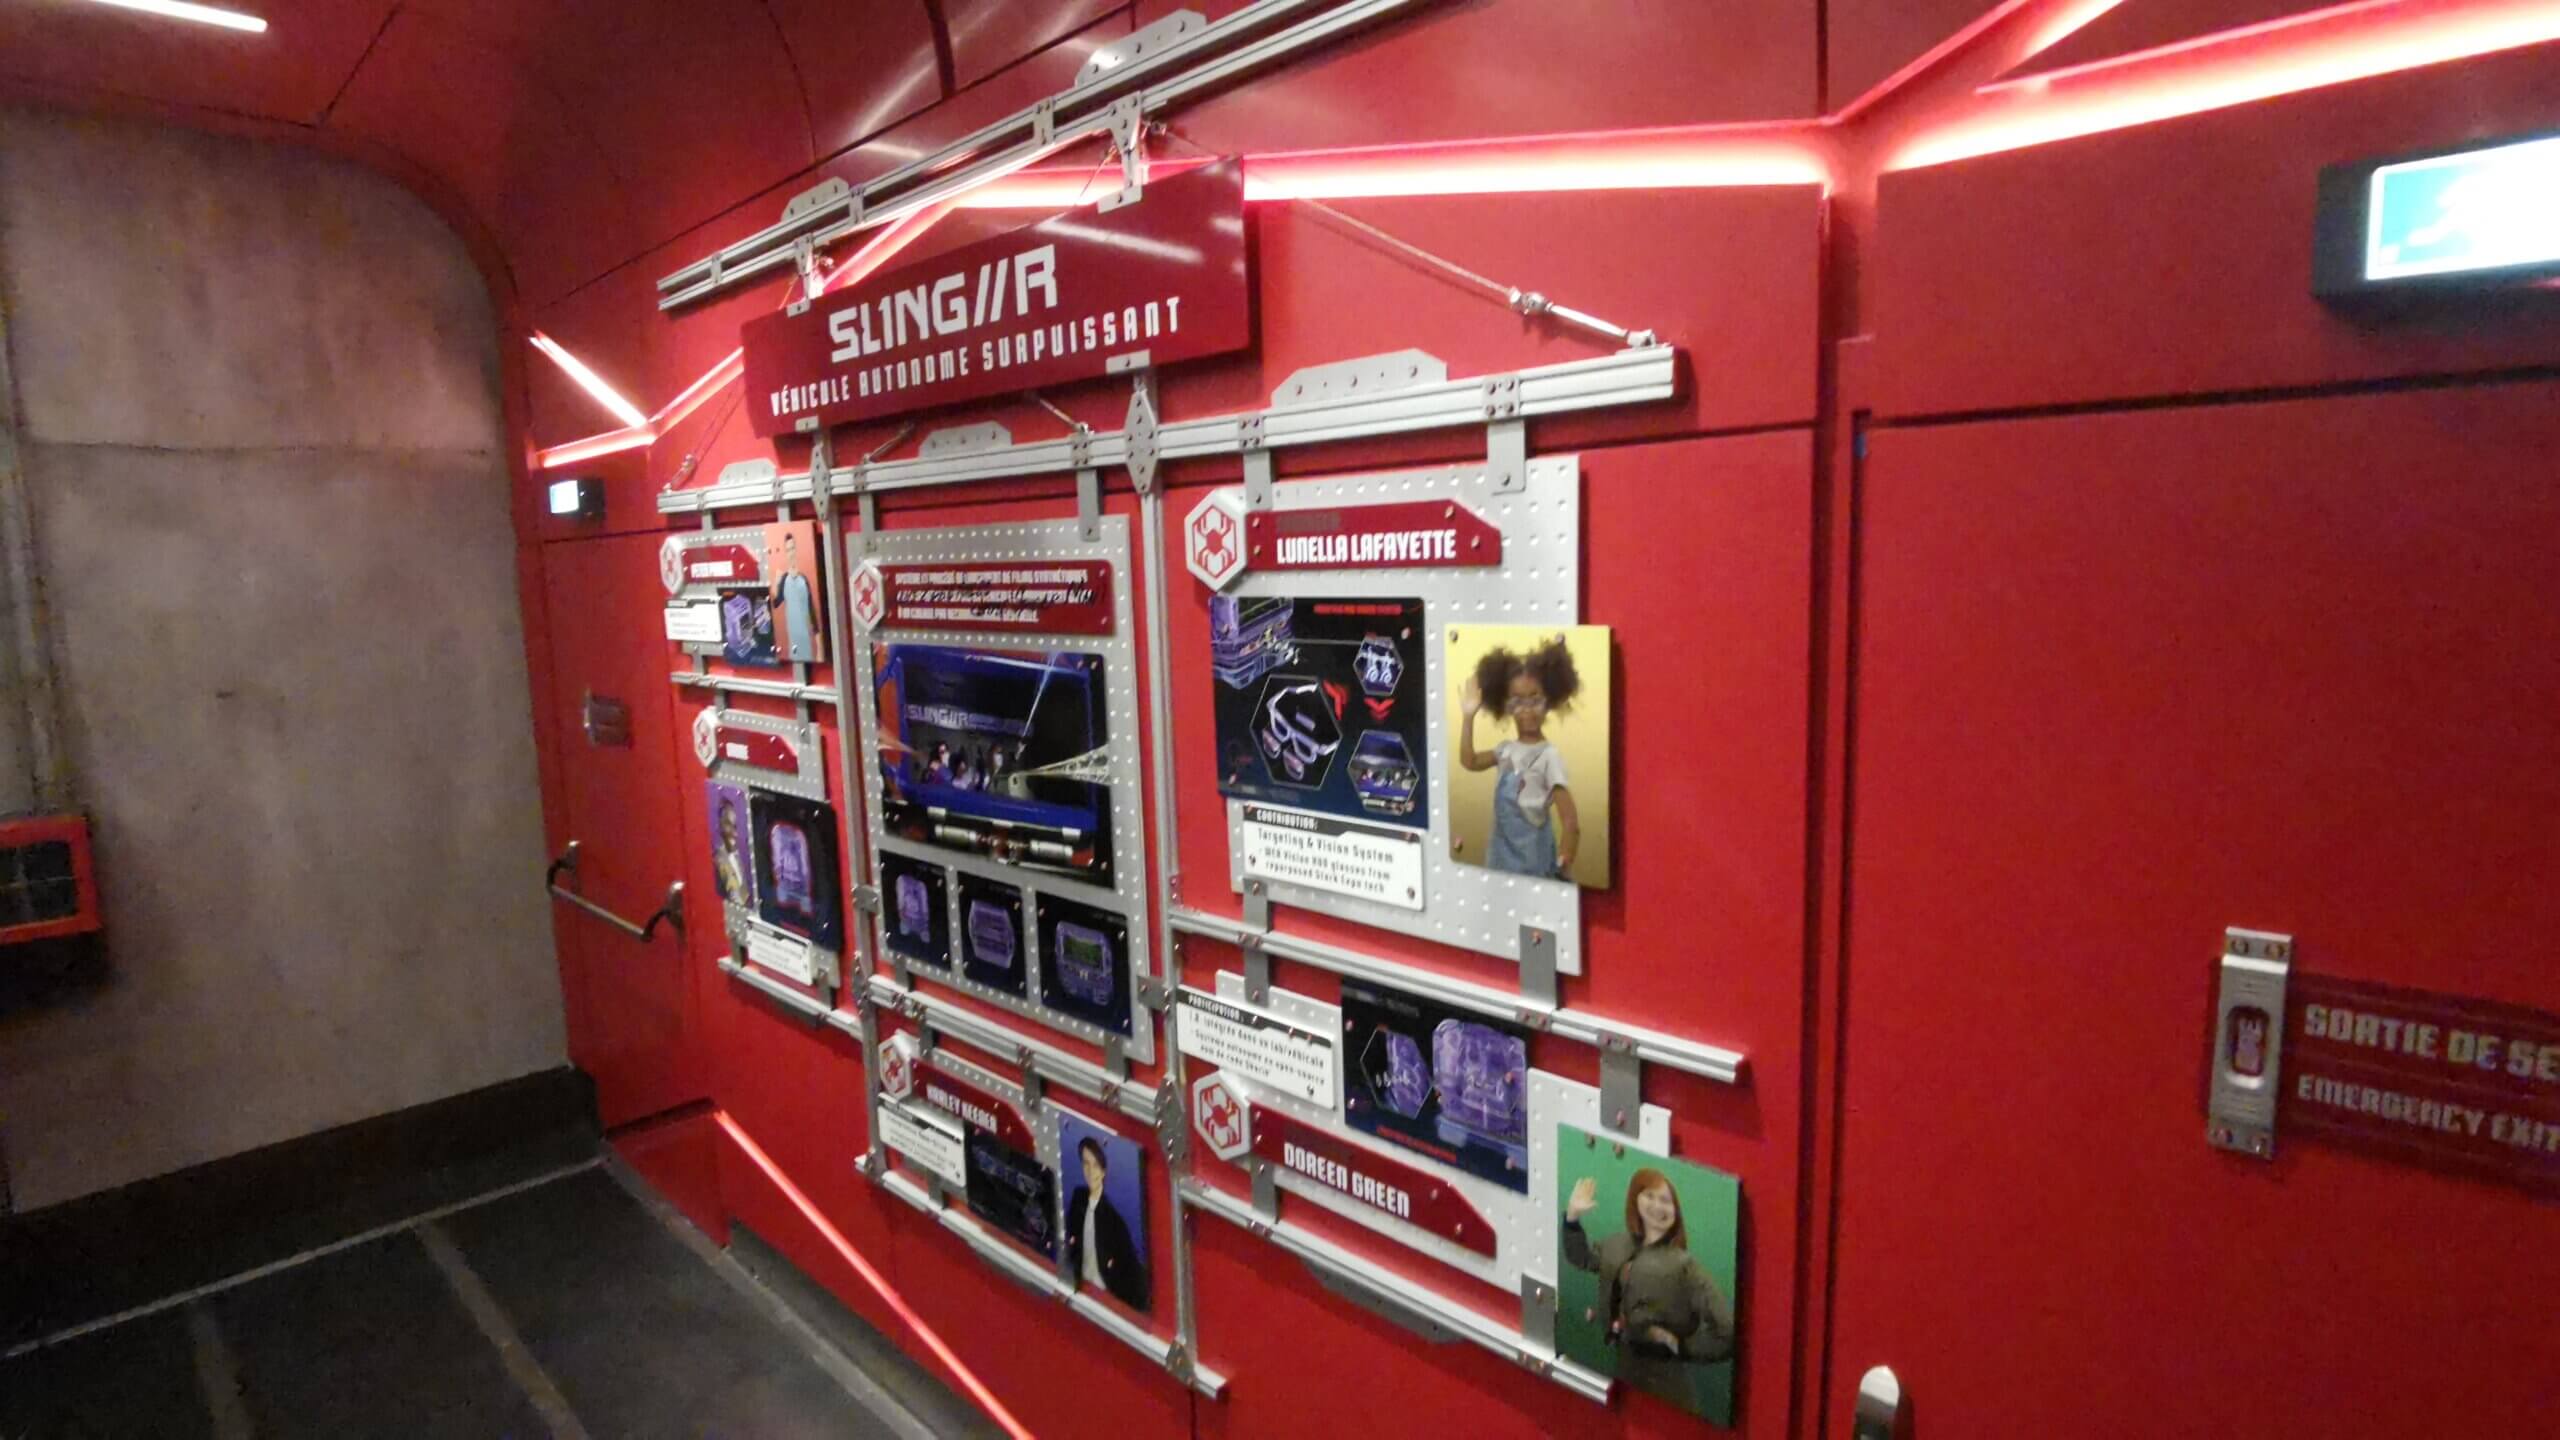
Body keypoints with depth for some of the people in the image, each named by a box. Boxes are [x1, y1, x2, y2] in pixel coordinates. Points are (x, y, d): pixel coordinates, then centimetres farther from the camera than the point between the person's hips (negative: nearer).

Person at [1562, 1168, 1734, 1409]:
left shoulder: (1683, 1265, -21)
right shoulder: (1619, 1245, 2)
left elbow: (1727, 1331, -25)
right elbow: (1582, 1259, 20)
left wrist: (1682, 1347, -15)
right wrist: (1573, 1216, 6)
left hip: (1662, 1383, -7)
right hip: (1625, 1369, 7)